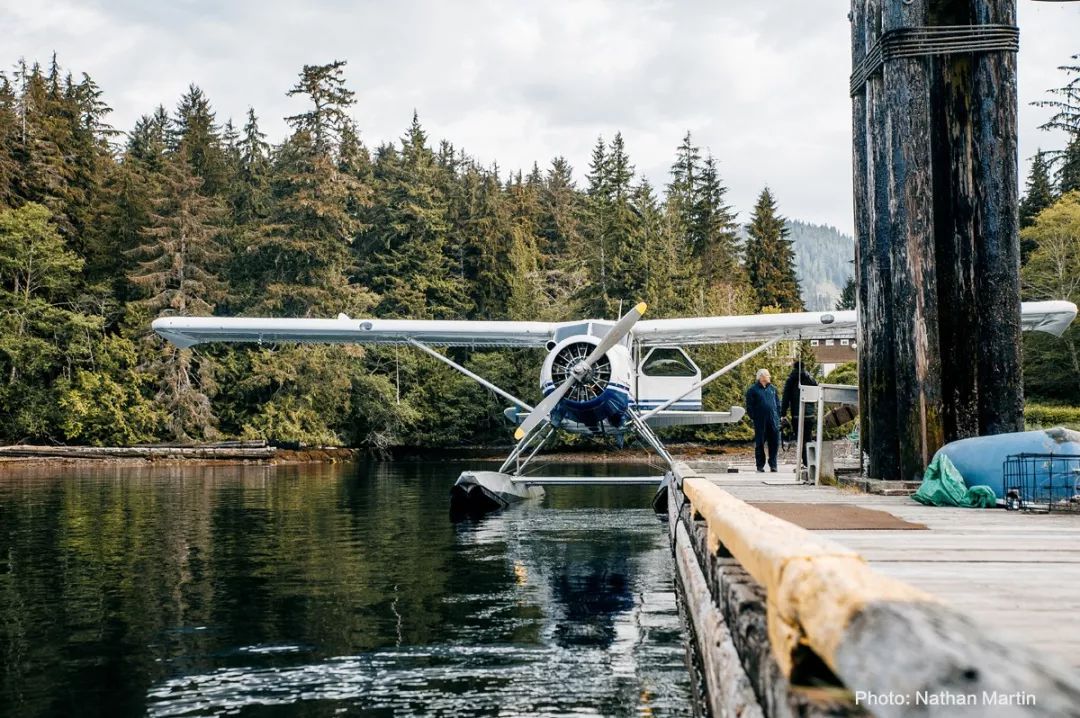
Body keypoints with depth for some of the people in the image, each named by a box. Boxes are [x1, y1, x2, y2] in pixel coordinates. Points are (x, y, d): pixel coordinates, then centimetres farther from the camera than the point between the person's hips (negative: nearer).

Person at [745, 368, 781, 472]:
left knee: (774, 442, 1)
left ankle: (773, 465, 10)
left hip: (773, 421, 4)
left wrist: (778, 416, 9)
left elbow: (778, 404, 17)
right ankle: (760, 465, 9)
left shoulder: (772, 388, 14)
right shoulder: (753, 389, 0)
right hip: (760, 422, -4)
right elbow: (749, 406, -1)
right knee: (760, 444, 2)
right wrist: (753, 417, -7)